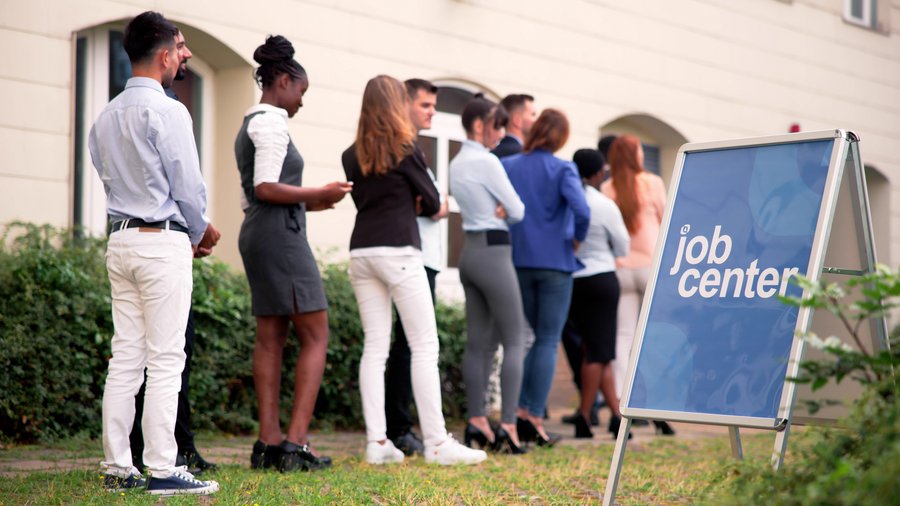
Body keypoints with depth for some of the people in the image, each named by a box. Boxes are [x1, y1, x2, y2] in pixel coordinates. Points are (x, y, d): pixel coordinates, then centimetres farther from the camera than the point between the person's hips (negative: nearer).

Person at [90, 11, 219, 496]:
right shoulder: (166, 111, -12)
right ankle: (162, 469, -1)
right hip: (163, 242, -7)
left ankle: (116, 467, 12)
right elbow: (188, 184, -11)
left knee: (125, 357, 9)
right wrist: (201, 231, 10)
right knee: (165, 360, -4)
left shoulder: (105, 117, 11)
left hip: (120, 239, 7)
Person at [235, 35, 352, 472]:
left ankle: (269, 441, 4)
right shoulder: (271, 121, -9)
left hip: (256, 235, 10)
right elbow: (266, 188, -19)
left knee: (270, 338, 6)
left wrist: (306, 204, 17)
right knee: (316, 336, -6)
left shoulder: (249, 127, 20)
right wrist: (318, 194, -12)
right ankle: (296, 440, -11)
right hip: (281, 235, -10)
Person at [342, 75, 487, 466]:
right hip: (398, 250, -6)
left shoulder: (351, 156, 11)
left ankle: (376, 442, 2)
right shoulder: (405, 149, -3)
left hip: (361, 253, 6)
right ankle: (436, 442, -5)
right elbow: (432, 202, 4)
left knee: (375, 347, 6)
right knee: (424, 346, -3)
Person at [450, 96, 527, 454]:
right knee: (514, 340, -5)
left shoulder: (456, 164, 13)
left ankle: (477, 421, 8)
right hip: (493, 251, -9)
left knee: (478, 340, 9)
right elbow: (518, 211, -10)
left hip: (470, 250, 9)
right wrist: (506, 210, 9)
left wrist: (499, 210, -3)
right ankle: (508, 425, -10)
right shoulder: (487, 162, -13)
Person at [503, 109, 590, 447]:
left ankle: (521, 409, 8)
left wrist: (514, 233, 10)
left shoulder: (508, 166, 3)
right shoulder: (563, 170, -8)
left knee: (535, 338, 17)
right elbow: (582, 211, -21)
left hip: (520, 262, 4)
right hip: (555, 264, -4)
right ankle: (535, 418, -1)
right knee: (548, 342, 2)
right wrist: (577, 239, -3)